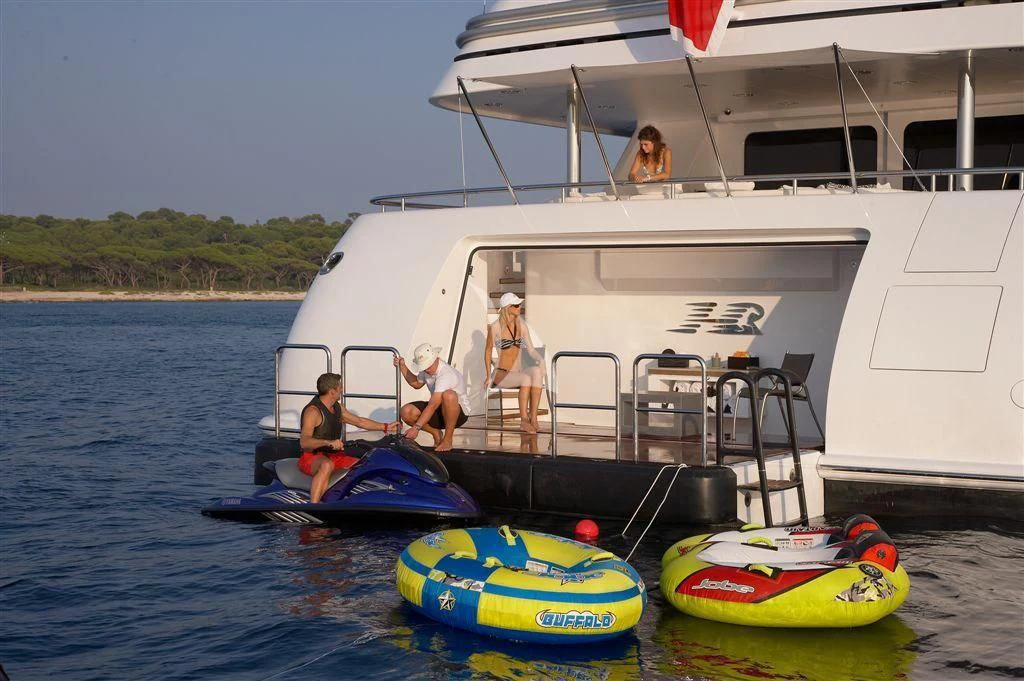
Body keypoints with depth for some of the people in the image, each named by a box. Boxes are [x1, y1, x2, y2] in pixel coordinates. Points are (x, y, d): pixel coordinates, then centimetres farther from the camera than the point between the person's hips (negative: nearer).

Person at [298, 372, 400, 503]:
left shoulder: (337, 407, 12)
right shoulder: (313, 411, -17)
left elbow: (359, 421, 25)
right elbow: (304, 442, -29)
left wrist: (386, 427, 25)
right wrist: (328, 442, -45)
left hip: (334, 456, 9)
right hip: (312, 457, -9)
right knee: (327, 465, -42)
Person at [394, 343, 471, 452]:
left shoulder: (446, 374, -29)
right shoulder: (426, 369, -2)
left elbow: (432, 406, -36)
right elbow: (417, 383, 22)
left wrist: (416, 427, -40)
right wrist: (402, 367, 7)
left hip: (459, 412, -7)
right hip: (438, 410, 7)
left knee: (449, 395, -42)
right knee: (406, 412, -17)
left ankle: (447, 440, -25)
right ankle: (436, 433, 6)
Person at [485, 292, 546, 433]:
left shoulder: (522, 326, 9)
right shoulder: (495, 327, -5)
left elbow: (531, 349, 5)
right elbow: (488, 351, 3)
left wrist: (540, 359, -17)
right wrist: (488, 376, -1)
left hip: (519, 372, 4)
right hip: (501, 374, -4)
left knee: (536, 371, -32)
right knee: (526, 379, -36)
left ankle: (533, 418, -35)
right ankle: (524, 420, -32)